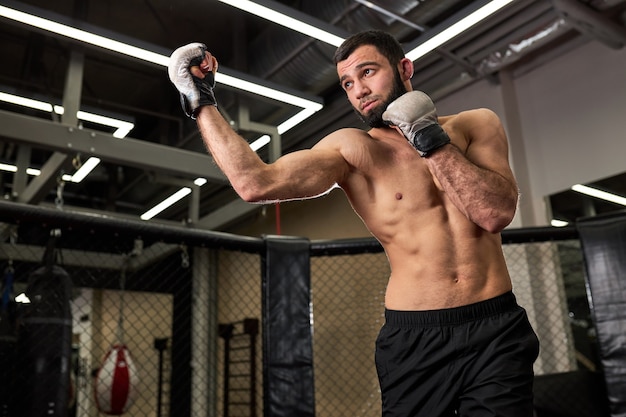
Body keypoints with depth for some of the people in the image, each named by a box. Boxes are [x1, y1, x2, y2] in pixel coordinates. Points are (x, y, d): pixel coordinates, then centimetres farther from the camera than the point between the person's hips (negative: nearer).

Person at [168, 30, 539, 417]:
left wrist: (430, 140, -11)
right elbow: (255, 183, -13)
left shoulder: (477, 125, 5)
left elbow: (497, 213, -9)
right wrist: (202, 102, -7)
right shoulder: (351, 149, -1)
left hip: (495, 330, 2)